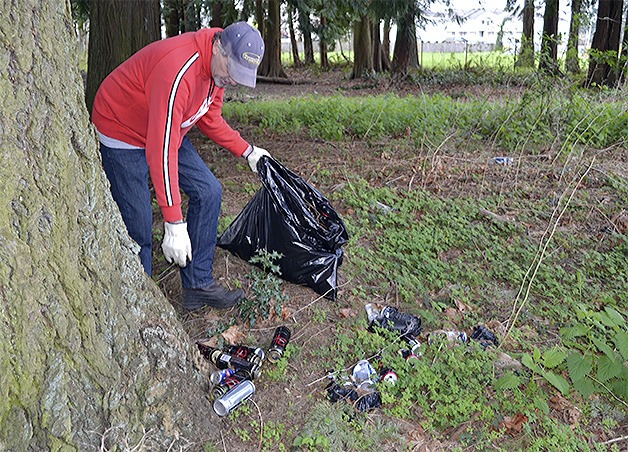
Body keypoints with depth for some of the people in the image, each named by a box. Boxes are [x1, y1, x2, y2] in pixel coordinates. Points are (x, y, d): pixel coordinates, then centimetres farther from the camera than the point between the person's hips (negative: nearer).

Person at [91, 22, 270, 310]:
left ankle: (198, 286, 6)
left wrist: (247, 151, 3)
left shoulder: (219, 68, -6)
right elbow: (161, 150, -39)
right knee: (138, 227, -8)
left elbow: (210, 119, 11)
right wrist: (174, 225, -39)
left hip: (168, 130, 9)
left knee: (208, 192, -1)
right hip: (121, 133, -8)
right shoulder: (178, 70, -36)